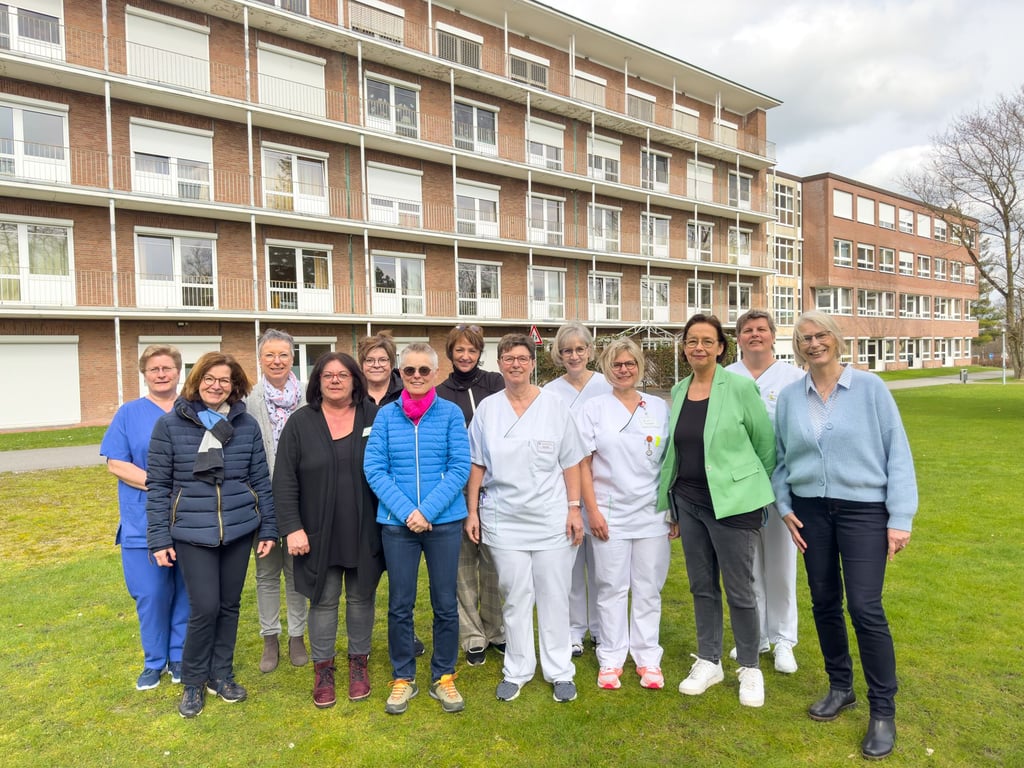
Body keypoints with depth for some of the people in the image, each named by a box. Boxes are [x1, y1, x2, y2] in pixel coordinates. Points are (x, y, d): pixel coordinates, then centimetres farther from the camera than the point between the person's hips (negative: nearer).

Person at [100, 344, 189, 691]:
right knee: (151, 594, 5)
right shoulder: (129, 413, 3)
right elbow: (116, 464, -3)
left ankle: (180, 657, 26)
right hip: (145, 523, -1)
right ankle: (155, 661, 25)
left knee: (187, 592, 8)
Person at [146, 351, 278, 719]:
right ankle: (193, 681, 21)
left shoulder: (247, 425, 1)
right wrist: (159, 538, -3)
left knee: (229, 605, 12)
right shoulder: (169, 424, -4)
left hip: (239, 530, 2)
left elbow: (260, 480, 5)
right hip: (192, 533, -2)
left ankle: (221, 674, 33)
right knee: (205, 607, -4)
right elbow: (158, 485, -2)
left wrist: (268, 529, 5)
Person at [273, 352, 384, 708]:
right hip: (319, 533, 0)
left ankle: (358, 663, 31)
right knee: (323, 600, 11)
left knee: (361, 597, 13)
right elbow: (284, 481, -4)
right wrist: (292, 528, -11)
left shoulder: (373, 417, -2)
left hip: (365, 532, 1)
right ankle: (322, 668, 28)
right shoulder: (300, 422, -2)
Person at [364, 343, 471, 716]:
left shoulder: (451, 413, -2)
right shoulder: (385, 415, 1)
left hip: (444, 521, 0)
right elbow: (373, 468, -3)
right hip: (397, 523, 1)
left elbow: (460, 468, -7)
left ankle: (444, 677, 29)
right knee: (399, 606, 11)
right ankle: (403, 678, 30)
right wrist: (406, 511, -14)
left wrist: (427, 510, -15)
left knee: (446, 604, 10)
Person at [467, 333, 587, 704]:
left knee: (554, 597, 8)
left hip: (552, 520, -1)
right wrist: (472, 512, 4)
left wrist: (574, 508, -3)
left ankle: (560, 671, 25)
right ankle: (516, 670, 26)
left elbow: (571, 462, 1)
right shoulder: (487, 409, 3)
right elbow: (477, 465, 6)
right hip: (504, 520, 1)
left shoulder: (554, 405, 0)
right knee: (515, 598, 9)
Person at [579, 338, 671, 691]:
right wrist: (592, 510, -7)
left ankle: (648, 658, 22)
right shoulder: (594, 408, 2)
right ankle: (611, 659, 20)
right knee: (612, 588, 7)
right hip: (610, 514, -1)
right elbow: (583, 464, -1)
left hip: (653, 514, 2)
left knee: (648, 589, 9)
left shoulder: (659, 407, 7)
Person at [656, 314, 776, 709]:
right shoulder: (679, 391, 7)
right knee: (702, 586, 14)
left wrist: (754, 490, 7)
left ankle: (750, 668, 27)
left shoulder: (740, 387, -10)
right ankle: (708, 661, 32)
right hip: (689, 502, 5)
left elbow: (766, 443, -2)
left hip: (732, 504, -5)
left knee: (739, 590, 6)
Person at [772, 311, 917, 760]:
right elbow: (780, 458, 10)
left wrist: (901, 518, -8)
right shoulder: (788, 398, 3)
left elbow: (898, 453, -5)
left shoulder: (870, 387, -5)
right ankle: (840, 687, 32)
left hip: (864, 510, -3)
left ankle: (883, 710, 14)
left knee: (865, 608, -5)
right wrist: (784, 506, 1)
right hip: (811, 512, 3)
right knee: (824, 602, 12)